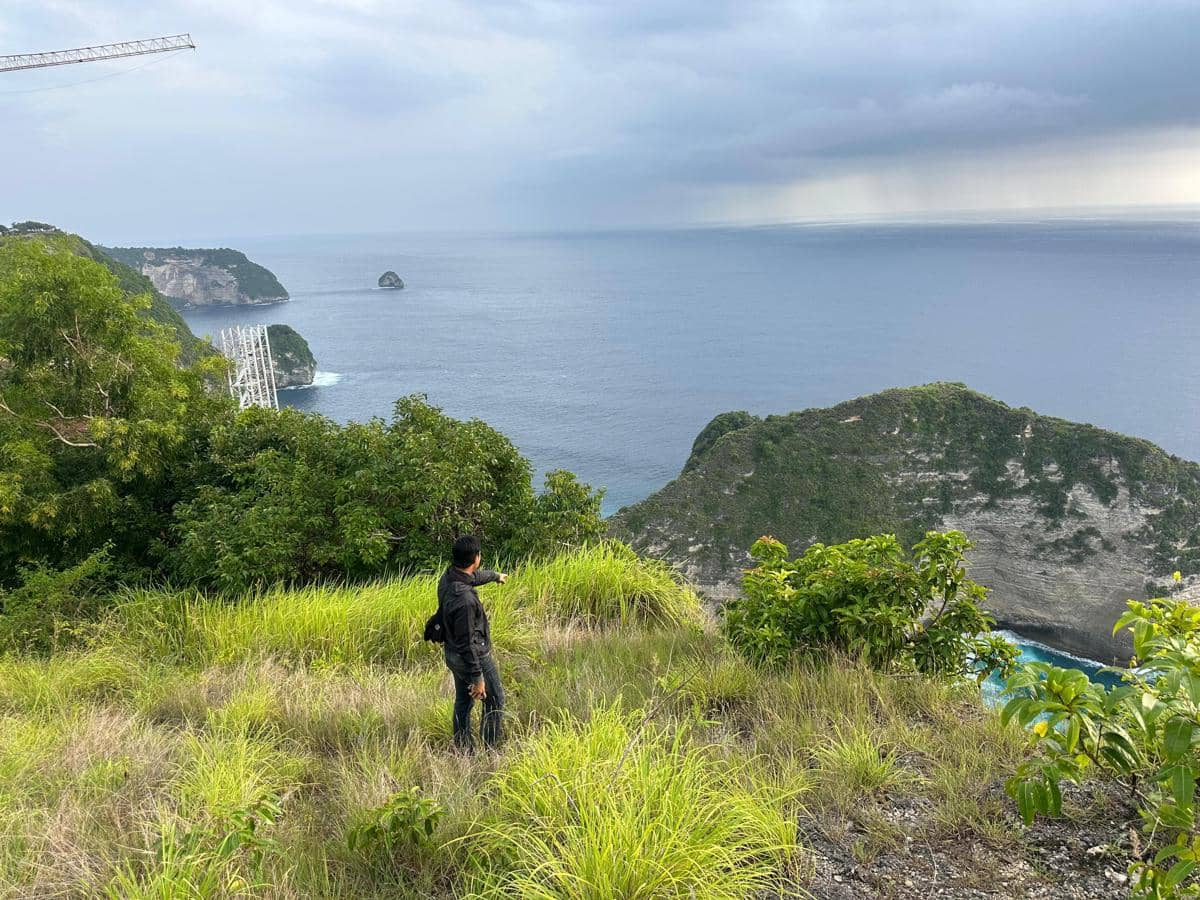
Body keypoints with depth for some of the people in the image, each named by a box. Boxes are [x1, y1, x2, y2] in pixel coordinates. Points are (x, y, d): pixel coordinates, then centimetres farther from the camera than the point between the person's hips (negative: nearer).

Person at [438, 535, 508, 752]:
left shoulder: (449, 576, -7)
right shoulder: (464, 599, -36)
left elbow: (475, 576, 17)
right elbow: (467, 643, -30)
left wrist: (496, 576, 38)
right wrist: (477, 678, -22)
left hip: (453, 654, 8)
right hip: (473, 657, -8)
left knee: (463, 703, 21)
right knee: (495, 701, 13)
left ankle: (463, 750, 34)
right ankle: (490, 750, 25)